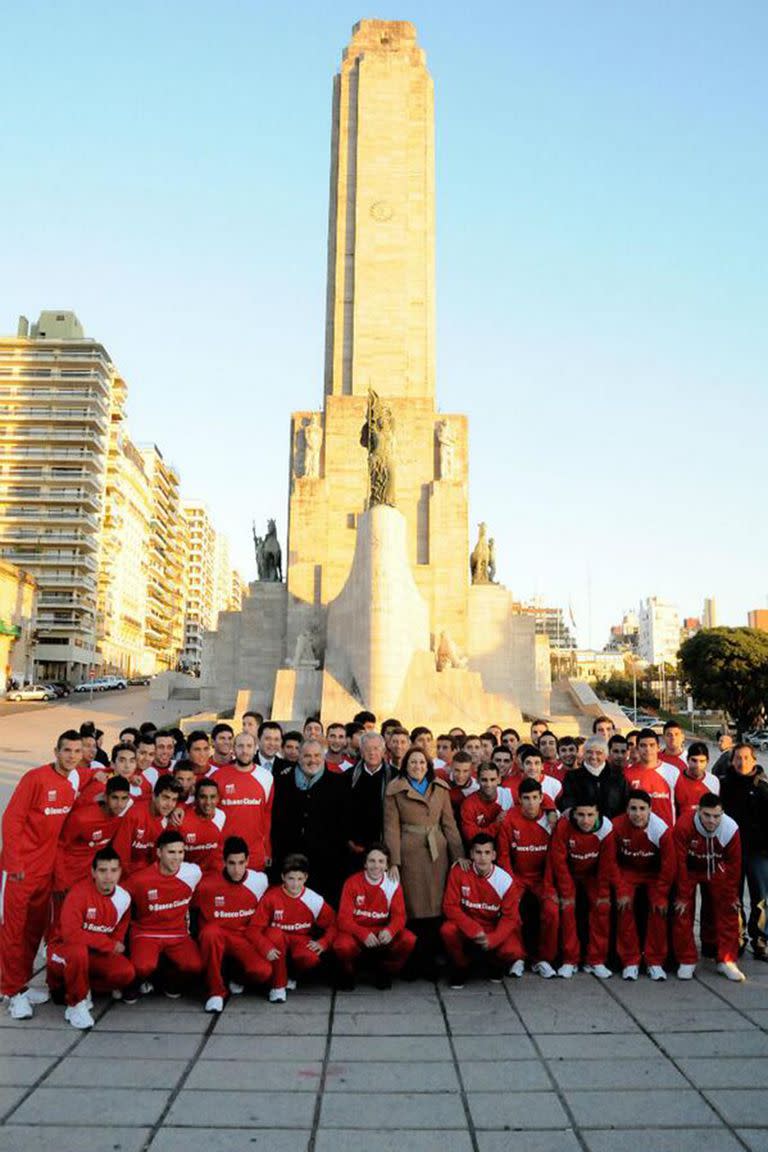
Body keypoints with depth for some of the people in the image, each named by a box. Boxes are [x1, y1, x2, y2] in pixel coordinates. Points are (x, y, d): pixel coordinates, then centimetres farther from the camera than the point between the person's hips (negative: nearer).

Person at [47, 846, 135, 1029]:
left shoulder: (124, 898, -7)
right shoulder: (79, 892, -23)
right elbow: (70, 933, -31)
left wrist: (114, 949, -15)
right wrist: (109, 944, -22)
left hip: (97, 954, 5)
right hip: (63, 949, -5)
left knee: (127, 973, -19)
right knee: (79, 951, -38)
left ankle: (83, 988, 5)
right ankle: (75, 1005, -15)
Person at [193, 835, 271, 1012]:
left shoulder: (259, 881, -8)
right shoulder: (207, 884, -15)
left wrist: (265, 947, 3)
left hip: (243, 938, 2)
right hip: (214, 937, -2)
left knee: (263, 971, -25)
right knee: (211, 932, -37)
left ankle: (239, 978, 13)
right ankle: (216, 991, -19)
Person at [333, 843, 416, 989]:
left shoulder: (393, 884, -4)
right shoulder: (352, 883, -11)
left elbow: (399, 915, -7)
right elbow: (344, 919, -14)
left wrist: (390, 930, -31)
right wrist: (364, 934, -32)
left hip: (382, 931, 2)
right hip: (356, 931, -2)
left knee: (409, 940, -24)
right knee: (342, 946, -35)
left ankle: (385, 971, 5)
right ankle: (348, 974, 2)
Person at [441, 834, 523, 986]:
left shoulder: (505, 880, -13)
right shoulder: (458, 872, -15)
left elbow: (510, 916, -8)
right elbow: (450, 906, -14)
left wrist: (492, 939, -24)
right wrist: (473, 929, -26)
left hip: (494, 928, 0)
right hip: (466, 927, 0)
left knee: (512, 951, -28)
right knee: (447, 930, -31)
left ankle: (495, 965, 12)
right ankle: (460, 966, 2)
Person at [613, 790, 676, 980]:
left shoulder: (662, 829, -25)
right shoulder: (617, 826, -26)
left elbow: (669, 866, -14)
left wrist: (661, 895, -12)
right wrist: (621, 891, -17)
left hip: (654, 873, 0)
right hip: (627, 871, 0)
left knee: (659, 909, -17)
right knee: (624, 909, -18)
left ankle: (655, 962, -1)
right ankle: (630, 961, -5)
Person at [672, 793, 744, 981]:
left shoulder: (730, 829, -26)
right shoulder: (684, 827, -34)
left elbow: (734, 864, -12)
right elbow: (679, 863, -25)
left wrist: (732, 895, -5)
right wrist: (683, 896, -18)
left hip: (716, 871, 2)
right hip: (689, 871, -2)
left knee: (728, 912, -3)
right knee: (682, 913, -8)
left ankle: (727, 961, 11)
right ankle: (686, 961, 6)